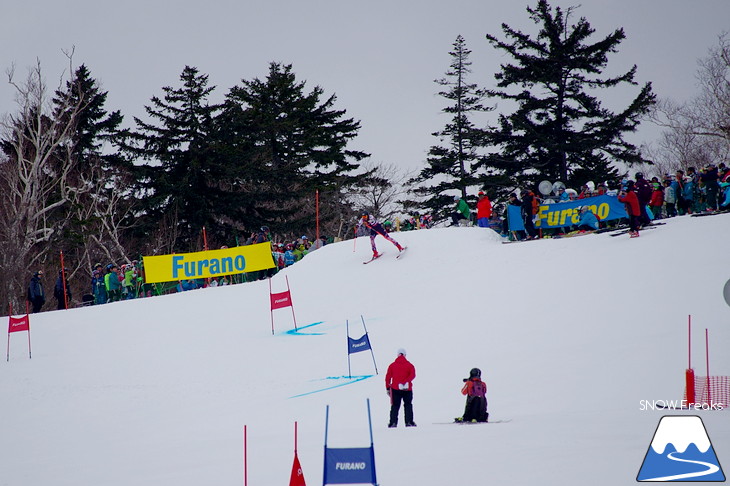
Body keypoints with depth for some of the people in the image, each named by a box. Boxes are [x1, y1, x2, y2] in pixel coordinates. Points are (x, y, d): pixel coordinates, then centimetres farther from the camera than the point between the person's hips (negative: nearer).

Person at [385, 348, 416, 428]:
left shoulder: (392, 365, 5)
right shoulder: (409, 365, 2)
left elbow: (388, 377, 4)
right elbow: (412, 375, -14)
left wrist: (388, 388, 7)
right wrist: (405, 381, -21)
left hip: (395, 389, 1)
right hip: (407, 389, -1)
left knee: (395, 406, 7)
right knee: (408, 405, 9)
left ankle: (393, 422, -2)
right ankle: (409, 422, 1)